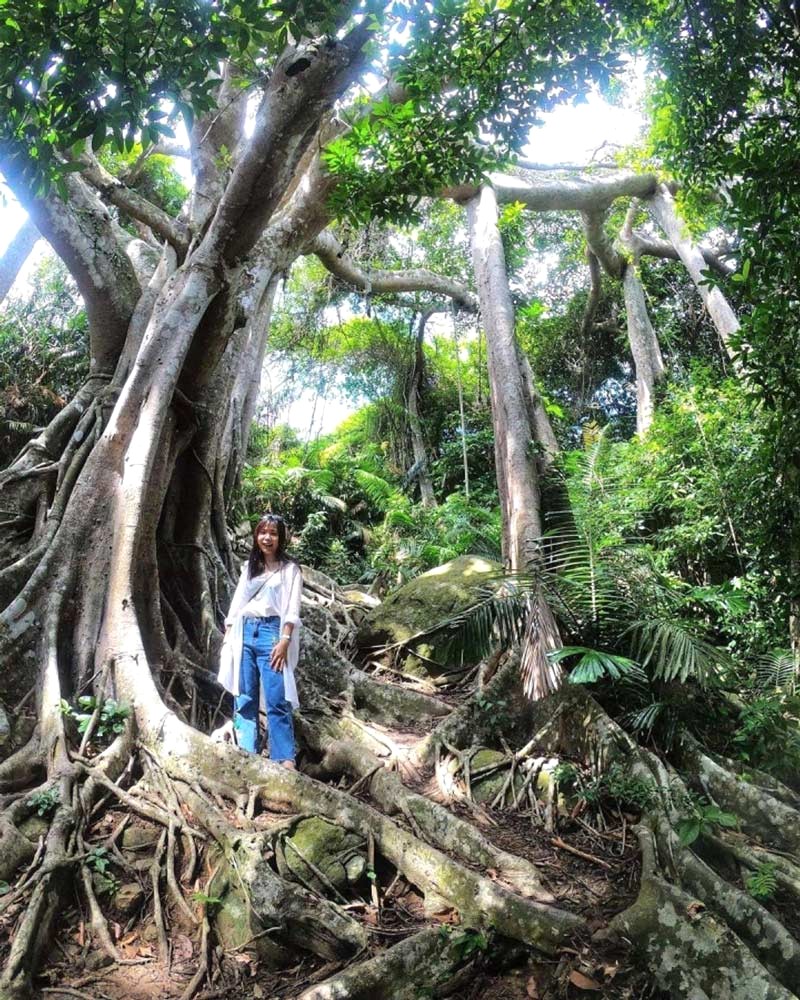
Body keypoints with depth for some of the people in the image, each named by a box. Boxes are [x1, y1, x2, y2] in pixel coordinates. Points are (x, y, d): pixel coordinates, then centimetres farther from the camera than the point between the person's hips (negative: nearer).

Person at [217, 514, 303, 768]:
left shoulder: (290, 569, 5)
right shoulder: (249, 567, 19)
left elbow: (292, 609, -4)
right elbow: (236, 604, 18)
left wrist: (284, 641, -15)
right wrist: (228, 636, 8)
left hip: (271, 632, -5)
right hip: (244, 633, 5)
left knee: (277, 701, -8)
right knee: (244, 699, 4)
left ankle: (285, 760, -6)